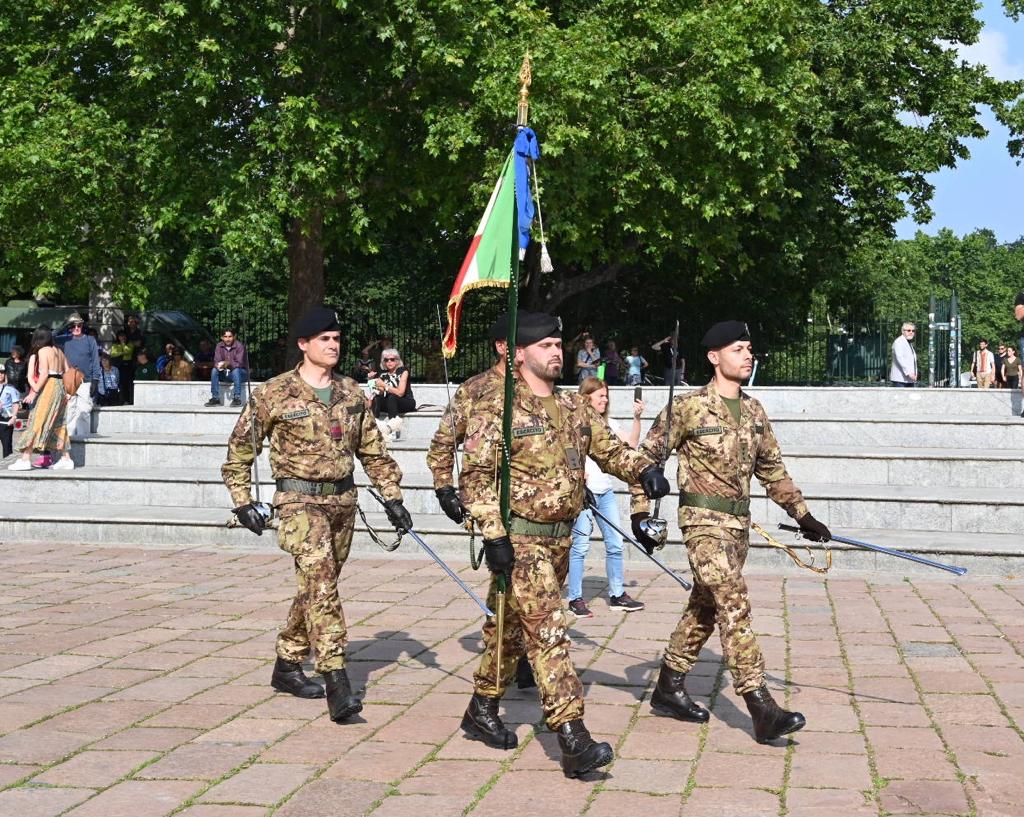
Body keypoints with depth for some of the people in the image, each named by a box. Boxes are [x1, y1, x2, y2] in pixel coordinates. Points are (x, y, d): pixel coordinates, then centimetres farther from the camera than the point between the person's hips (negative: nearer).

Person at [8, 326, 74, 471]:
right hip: (61, 388, 8)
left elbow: (45, 373, -17)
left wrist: (35, 392, -17)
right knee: (58, 424, 14)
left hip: (48, 387, -8)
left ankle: (25, 459, -14)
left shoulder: (42, 351, -6)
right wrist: (65, 392, 18)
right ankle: (66, 459, 14)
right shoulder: (58, 351, 15)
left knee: (36, 422, -9)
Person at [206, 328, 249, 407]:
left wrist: (228, 364, -42)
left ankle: (237, 398, -33)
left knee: (235, 370, -35)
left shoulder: (239, 346, -17)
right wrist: (218, 365, -32)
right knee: (214, 371, -19)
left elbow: (239, 363, -25)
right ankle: (215, 398, -19)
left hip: (241, 372, -4)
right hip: (227, 374, 5)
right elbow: (216, 361, -8)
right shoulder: (219, 346, -3)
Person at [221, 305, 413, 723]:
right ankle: (337, 684, -25)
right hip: (300, 501, -6)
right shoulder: (274, 394, -5)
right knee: (320, 583, -20)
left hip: (343, 501, 6)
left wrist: (391, 496, 12)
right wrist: (242, 501, -4)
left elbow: (372, 449, 17)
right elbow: (240, 448, 2)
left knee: (316, 587, 14)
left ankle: (288, 665, 31)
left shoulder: (350, 393, 10)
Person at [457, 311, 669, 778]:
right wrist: (494, 535, -22)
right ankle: (573, 740, -19)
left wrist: (644, 469, -4)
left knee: (511, 628, 19)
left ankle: (482, 711, 34)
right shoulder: (498, 409, -10)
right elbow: (476, 477, -14)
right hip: (520, 540, -7)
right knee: (548, 633, -15)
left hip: (560, 538, 8)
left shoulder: (573, 409, 12)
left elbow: (611, 449, 17)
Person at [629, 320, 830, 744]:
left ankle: (669, 687, 28)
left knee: (706, 607, 14)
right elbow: (646, 458, -3)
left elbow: (771, 468, 21)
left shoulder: (753, 411, 11)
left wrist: (802, 514, 19)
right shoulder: (689, 407, -8)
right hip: (704, 521, -8)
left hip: (739, 523, 8)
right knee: (734, 605, -15)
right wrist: (641, 512, -8)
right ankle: (761, 708, -19)